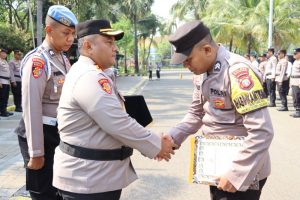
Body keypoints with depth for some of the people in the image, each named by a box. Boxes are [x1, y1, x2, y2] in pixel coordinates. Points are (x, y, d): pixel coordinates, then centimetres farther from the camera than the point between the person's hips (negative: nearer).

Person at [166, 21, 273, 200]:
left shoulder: (237, 71, -25)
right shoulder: (202, 74, 2)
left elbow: (262, 131, -28)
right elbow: (196, 114, 12)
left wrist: (236, 175, -24)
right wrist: (173, 138, -4)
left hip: (244, 172, -8)